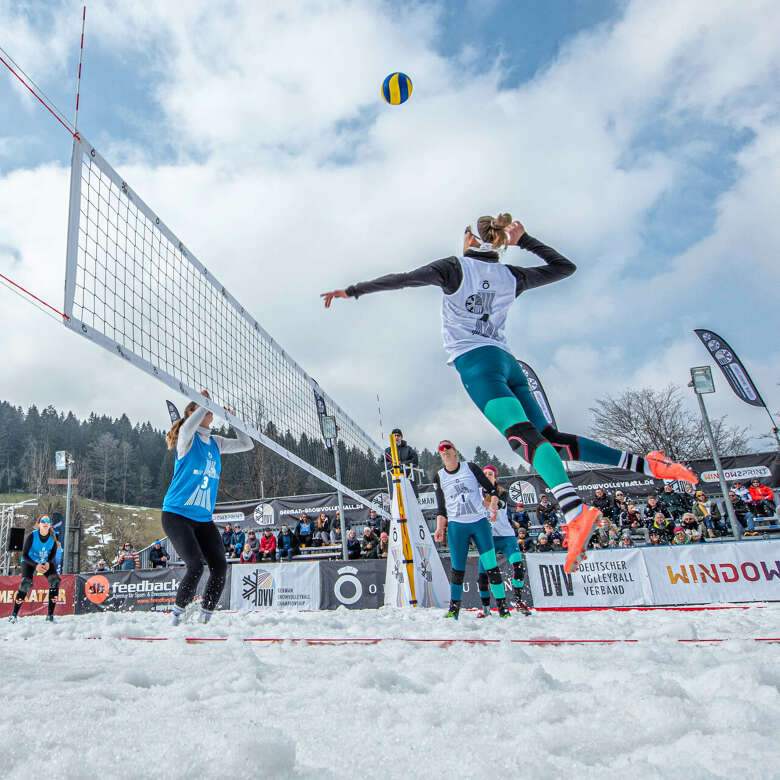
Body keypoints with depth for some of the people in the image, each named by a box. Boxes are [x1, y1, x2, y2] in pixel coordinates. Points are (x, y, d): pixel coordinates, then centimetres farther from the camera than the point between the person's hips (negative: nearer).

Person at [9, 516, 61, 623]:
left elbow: (53, 554, -3)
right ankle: (14, 614, -8)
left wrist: (48, 563, -25)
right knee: (26, 583, -27)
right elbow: (24, 555, -17)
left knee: (55, 580, -21)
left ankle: (50, 614, -17)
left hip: (46, 562, 2)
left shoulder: (53, 537, -14)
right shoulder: (32, 536, -21)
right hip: (30, 562, -2)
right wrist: (36, 565, -31)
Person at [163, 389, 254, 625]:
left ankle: (205, 619, 11)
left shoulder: (215, 443, 14)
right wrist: (204, 402, -16)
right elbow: (189, 424, -28)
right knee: (195, 566, -19)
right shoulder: (187, 437, -4)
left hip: (204, 519, 6)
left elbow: (247, 444, 20)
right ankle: (176, 617, 2)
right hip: (177, 515, -6)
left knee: (220, 568, -5)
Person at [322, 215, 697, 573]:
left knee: (527, 437, -24)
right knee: (549, 437, 7)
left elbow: (406, 278, -7)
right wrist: (524, 239, 31)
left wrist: (352, 290, 0)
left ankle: (575, 511, -42)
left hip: (475, 361, -6)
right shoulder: (510, 276, 18)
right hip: (507, 362, 6)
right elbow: (565, 266, 31)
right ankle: (644, 463, 0)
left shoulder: (456, 267, 4)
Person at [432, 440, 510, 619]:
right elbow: (441, 508, 9)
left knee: (491, 566, -3)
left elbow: (491, 489, 7)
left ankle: (502, 604, 8)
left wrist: (493, 505, -11)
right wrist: (440, 528, -4)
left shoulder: (470, 467, 3)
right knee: (457, 569, 0)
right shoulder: (439, 477, 7)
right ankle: (454, 608, 14)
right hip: (456, 526, 1)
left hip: (480, 522, -1)